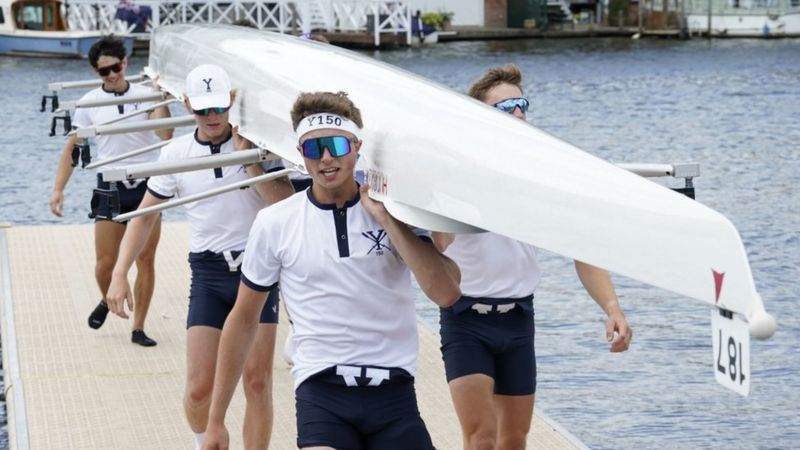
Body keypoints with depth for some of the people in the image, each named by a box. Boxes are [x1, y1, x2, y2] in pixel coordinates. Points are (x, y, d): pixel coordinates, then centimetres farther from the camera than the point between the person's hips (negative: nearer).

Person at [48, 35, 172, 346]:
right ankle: (106, 300, 32)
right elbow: (72, 148, 4)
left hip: (146, 186, 0)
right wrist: (58, 189, -3)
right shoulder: (89, 103, 2)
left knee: (146, 260, 1)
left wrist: (159, 97, -16)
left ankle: (138, 328, 11)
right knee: (105, 263, -1)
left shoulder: (145, 95, 0)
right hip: (111, 189, 0)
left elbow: (165, 135, -13)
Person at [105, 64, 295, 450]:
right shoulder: (176, 154, 3)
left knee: (257, 382, -7)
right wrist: (120, 273, 2)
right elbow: (145, 215, 9)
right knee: (199, 389, -3)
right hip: (208, 274, 1)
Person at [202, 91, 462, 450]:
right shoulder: (275, 224, 2)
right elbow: (242, 321, 11)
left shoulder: (396, 213, 2)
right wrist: (216, 420, 12)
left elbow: (446, 294, -11)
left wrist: (387, 219, -13)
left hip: (393, 392, 1)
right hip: (321, 391, -1)